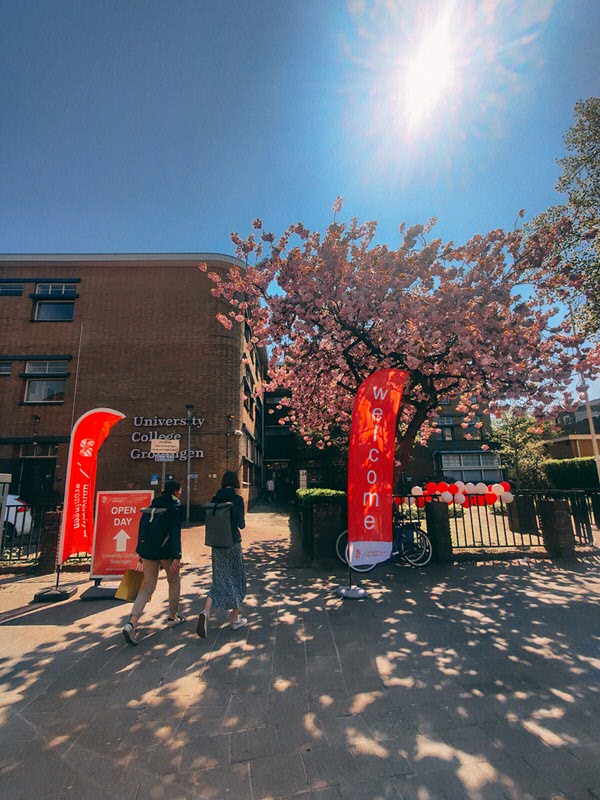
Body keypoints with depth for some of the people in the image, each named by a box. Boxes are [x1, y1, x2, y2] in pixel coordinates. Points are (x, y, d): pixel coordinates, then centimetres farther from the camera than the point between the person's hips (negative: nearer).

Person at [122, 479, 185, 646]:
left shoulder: (153, 505, 9)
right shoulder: (174, 507, -12)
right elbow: (175, 533, -19)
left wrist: (142, 552, 20)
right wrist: (177, 556, -20)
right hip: (166, 551, -6)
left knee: (147, 586, 9)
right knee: (174, 581, 16)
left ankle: (132, 623, -7)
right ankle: (173, 617, 26)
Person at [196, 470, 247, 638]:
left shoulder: (215, 499, 1)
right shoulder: (237, 499, -13)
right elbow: (241, 524, -15)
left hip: (217, 543, 4)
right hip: (233, 542, -4)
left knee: (219, 579, 15)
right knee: (236, 578, 12)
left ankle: (206, 611, -5)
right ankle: (235, 619, 23)